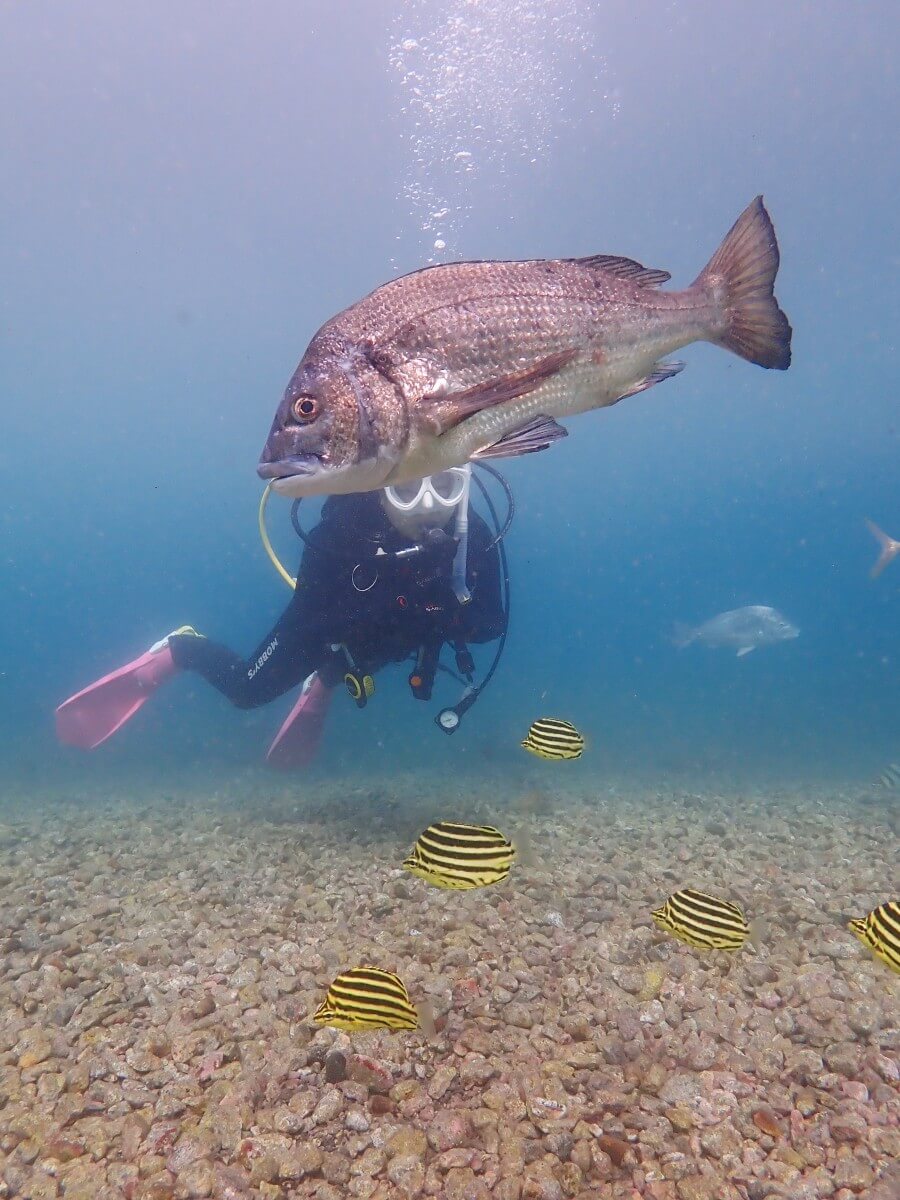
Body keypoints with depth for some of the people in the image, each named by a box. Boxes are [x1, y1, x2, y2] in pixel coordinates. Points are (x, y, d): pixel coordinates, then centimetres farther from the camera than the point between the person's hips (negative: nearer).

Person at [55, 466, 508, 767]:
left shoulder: (474, 535, -32)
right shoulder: (344, 526, -39)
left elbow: (492, 623, -25)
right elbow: (305, 621, -36)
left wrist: (442, 616, -46)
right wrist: (390, 610, -49)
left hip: (386, 638, 4)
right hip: (326, 623, -3)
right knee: (246, 690, 7)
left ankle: (323, 684, 64)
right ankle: (177, 651, 33)